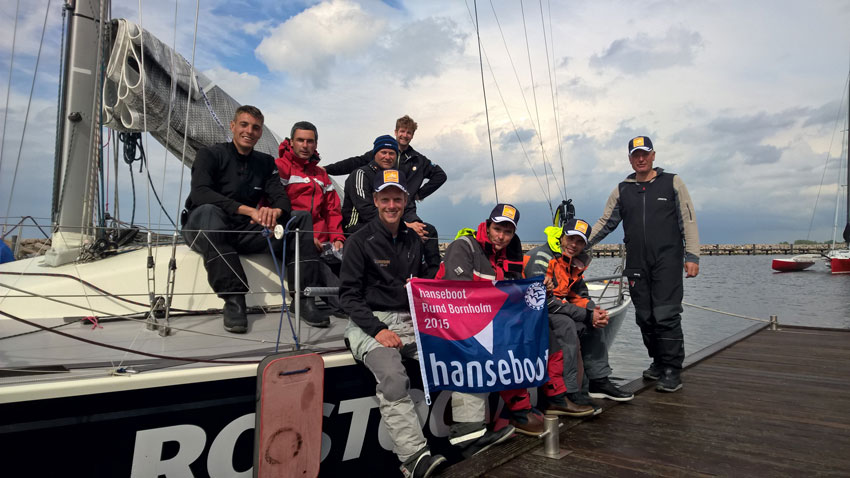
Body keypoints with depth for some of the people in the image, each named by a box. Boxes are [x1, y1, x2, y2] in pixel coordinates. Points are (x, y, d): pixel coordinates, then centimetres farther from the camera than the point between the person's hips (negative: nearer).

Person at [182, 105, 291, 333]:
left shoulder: (265, 162, 13)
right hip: (202, 229, -3)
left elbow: (282, 198, 0)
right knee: (208, 211, -39)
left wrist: (275, 211, -27)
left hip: (243, 232, 4)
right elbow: (199, 193, -20)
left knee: (293, 220, -20)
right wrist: (248, 210, -32)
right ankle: (233, 299, -42)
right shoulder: (210, 154, -1)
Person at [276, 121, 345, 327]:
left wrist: (336, 238, 3)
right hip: (287, 238, -3)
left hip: (317, 243, 3)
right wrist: (307, 234, -15)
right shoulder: (280, 167, 7)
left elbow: (332, 210, 23)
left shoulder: (321, 175, 25)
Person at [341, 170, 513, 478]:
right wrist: (378, 329, -18)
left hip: (410, 322, 5)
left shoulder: (413, 240, 15)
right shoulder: (360, 242, -2)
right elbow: (349, 294, -6)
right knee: (393, 378, -31)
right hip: (369, 323, -5)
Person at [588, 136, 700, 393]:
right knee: (645, 317, 7)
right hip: (636, 264, 3)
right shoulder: (622, 190, 13)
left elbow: (688, 221, 4)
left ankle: (672, 371, -1)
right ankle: (658, 363, 22)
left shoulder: (672, 183, 6)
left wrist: (692, 256, -5)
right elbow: (605, 223, 14)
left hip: (667, 262, -3)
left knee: (666, 316, -10)